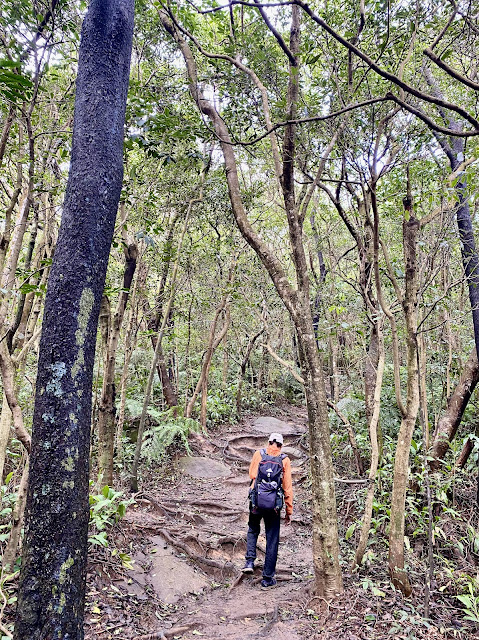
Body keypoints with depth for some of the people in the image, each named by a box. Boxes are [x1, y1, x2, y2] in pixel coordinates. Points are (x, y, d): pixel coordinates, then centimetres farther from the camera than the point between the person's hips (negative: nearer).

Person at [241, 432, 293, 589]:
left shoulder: (258, 455, -1)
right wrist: (289, 511, 5)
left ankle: (250, 561, 14)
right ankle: (267, 579, 16)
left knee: (252, 530, 27)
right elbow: (287, 487, -2)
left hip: (256, 502, 1)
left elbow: (252, 474, 8)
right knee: (272, 540, 11)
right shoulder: (285, 460, -3)